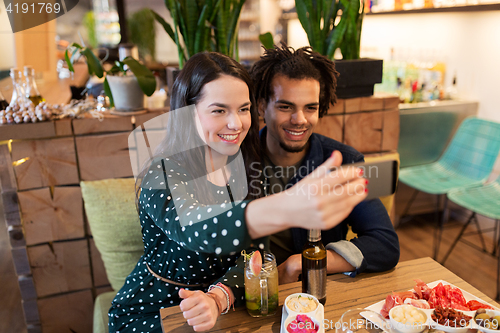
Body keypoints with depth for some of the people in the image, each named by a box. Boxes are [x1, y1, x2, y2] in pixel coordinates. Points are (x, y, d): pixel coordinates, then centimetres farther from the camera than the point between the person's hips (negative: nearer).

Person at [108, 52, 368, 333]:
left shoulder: (248, 169, -3)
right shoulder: (163, 175, -18)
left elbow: (252, 251, -7)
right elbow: (190, 226, -38)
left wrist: (218, 298, -27)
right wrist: (287, 208, -55)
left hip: (225, 306, 4)